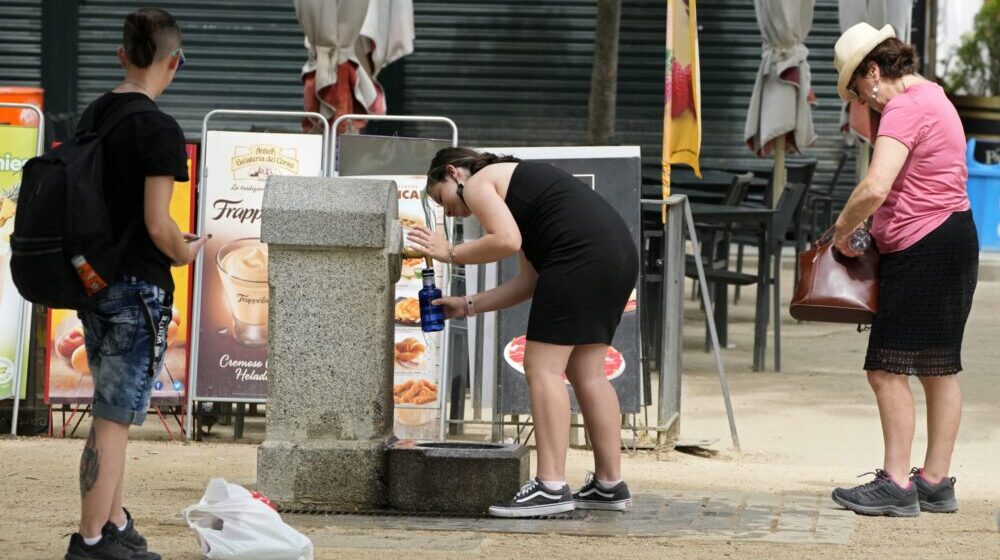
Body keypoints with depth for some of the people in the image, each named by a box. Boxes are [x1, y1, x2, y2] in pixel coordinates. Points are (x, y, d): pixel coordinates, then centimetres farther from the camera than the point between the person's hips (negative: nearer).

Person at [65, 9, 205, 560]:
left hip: (93, 280, 8)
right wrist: (184, 252, 0)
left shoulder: (92, 116, 7)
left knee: (112, 413, 18)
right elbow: (158, 225, -21)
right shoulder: (159, 130, -17)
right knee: (114, 418, -2)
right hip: (138, 287, -8)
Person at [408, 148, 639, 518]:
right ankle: (609, 484, 17)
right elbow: (529, 282, 24)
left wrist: (451, 253, 1)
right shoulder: (510, 184, 32)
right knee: (586, 372, 14)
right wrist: (468, 306, 26)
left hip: (580, 254, -10)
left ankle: (551, 487, -12)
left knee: (542, 367, -7)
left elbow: (506, 240, -13)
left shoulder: (477, 183, 6)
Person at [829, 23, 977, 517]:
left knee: (887, 369, -8)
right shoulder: (932, 97, 18)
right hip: (951, 240, 11)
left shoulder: (905, 109, -16)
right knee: (939, 369, 12)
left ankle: (896, 485, -8)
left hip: (922, 249, -11)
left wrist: (843, 228, -12)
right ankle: (935, 484, 17)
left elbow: (875, 188, -28)